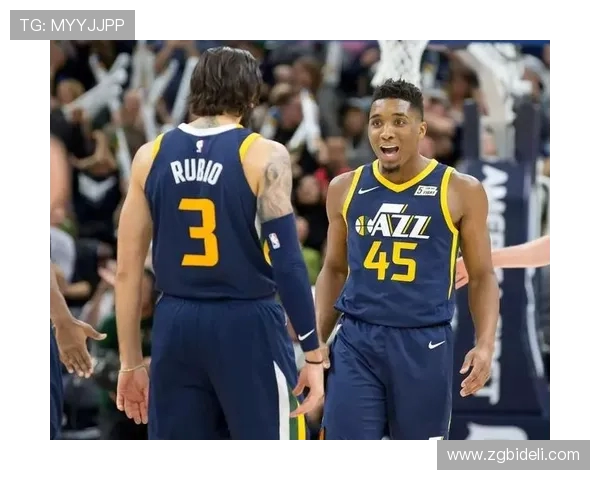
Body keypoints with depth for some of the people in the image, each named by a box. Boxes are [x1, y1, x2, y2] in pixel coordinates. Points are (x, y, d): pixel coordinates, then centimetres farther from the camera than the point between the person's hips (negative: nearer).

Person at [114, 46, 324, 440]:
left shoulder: (151, 156, 5)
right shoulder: (264, 157, -7)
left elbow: (127, 269, 6)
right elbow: (287, 263, -12)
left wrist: (131, 362, 13)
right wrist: (314, 354, -7)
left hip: (176, 327, 4)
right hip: (247, 325, -4)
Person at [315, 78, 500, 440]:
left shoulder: (460, 191, -3)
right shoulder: (345, 189, 5)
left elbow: (483, 277, 2)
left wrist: (485, 344, -12)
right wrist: (316, 344, 8)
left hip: (424, 343, -2)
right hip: (356, 340, 2)